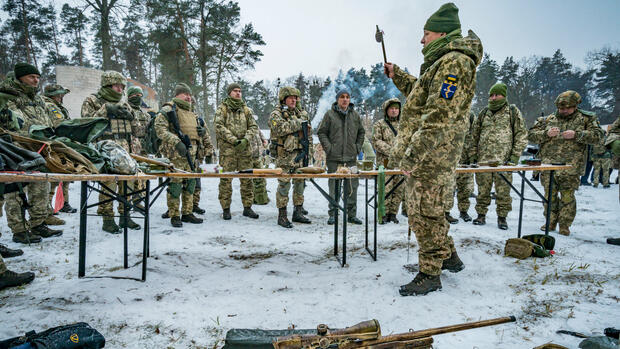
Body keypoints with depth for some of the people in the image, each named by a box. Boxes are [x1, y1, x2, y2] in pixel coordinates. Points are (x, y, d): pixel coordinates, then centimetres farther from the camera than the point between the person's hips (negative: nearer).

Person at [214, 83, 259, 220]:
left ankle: (247, 207, 13)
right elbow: (219, 127, -7)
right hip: (227, 148, -3)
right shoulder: (222, 109, 4)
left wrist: (245, 139, -9)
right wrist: (234, 140, -15)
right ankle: (225, 209, 7)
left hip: (244, 148, 3)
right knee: (226, 179, -2)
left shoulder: (246, 109, 14)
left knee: (247, 178, 4)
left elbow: (253, 127, 9)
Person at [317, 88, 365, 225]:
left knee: (352, 186, 6)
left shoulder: (355, 115, 10)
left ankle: (352, 214, 16)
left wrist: (358, 147, 9)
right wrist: (328, 147, -7)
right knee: (334, 187, 3)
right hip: (334, 158, -3)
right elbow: (321, 132, 2)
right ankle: (333, 214, 12)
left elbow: (361, 132, 21)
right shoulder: (330, 114, 0)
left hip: (351, 157, 3)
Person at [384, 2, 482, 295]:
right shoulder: (441, 62, 20)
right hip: (423, 153, 11)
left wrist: (412, 155, -26)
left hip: (431, 155, -11)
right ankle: (448, 256, 36)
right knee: (423, 210, 20)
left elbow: (439, 115, -24)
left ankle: (430, 274, 11)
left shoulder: (454, 62, -15)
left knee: (425, 213, -3)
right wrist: (398, 76, 26)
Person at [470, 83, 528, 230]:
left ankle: (502, 217, 12)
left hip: (504, 160, -2)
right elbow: (475, 135, 17)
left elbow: (521, 135, 3)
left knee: (503, 191, 0)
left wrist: (515, 156, -5)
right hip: (483, 159, 3)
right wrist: (474, 155, 10)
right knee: (483, 190, 6)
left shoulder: (513, 112, 5)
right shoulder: (484, 113, 14)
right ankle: (481, 215, 17)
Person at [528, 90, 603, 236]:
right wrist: (546, 133, -7)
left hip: (570, 166, -2)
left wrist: (576, 135, -13)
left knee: (567, 196, -1)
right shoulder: (548, 119, 13)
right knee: (550, 194, 6)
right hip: (548, 164, 2)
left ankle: (564, 225, 11)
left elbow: (597, 136, 0)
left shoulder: (585, 119, 9)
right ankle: (550, 222, 19)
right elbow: (531, 135, 11)